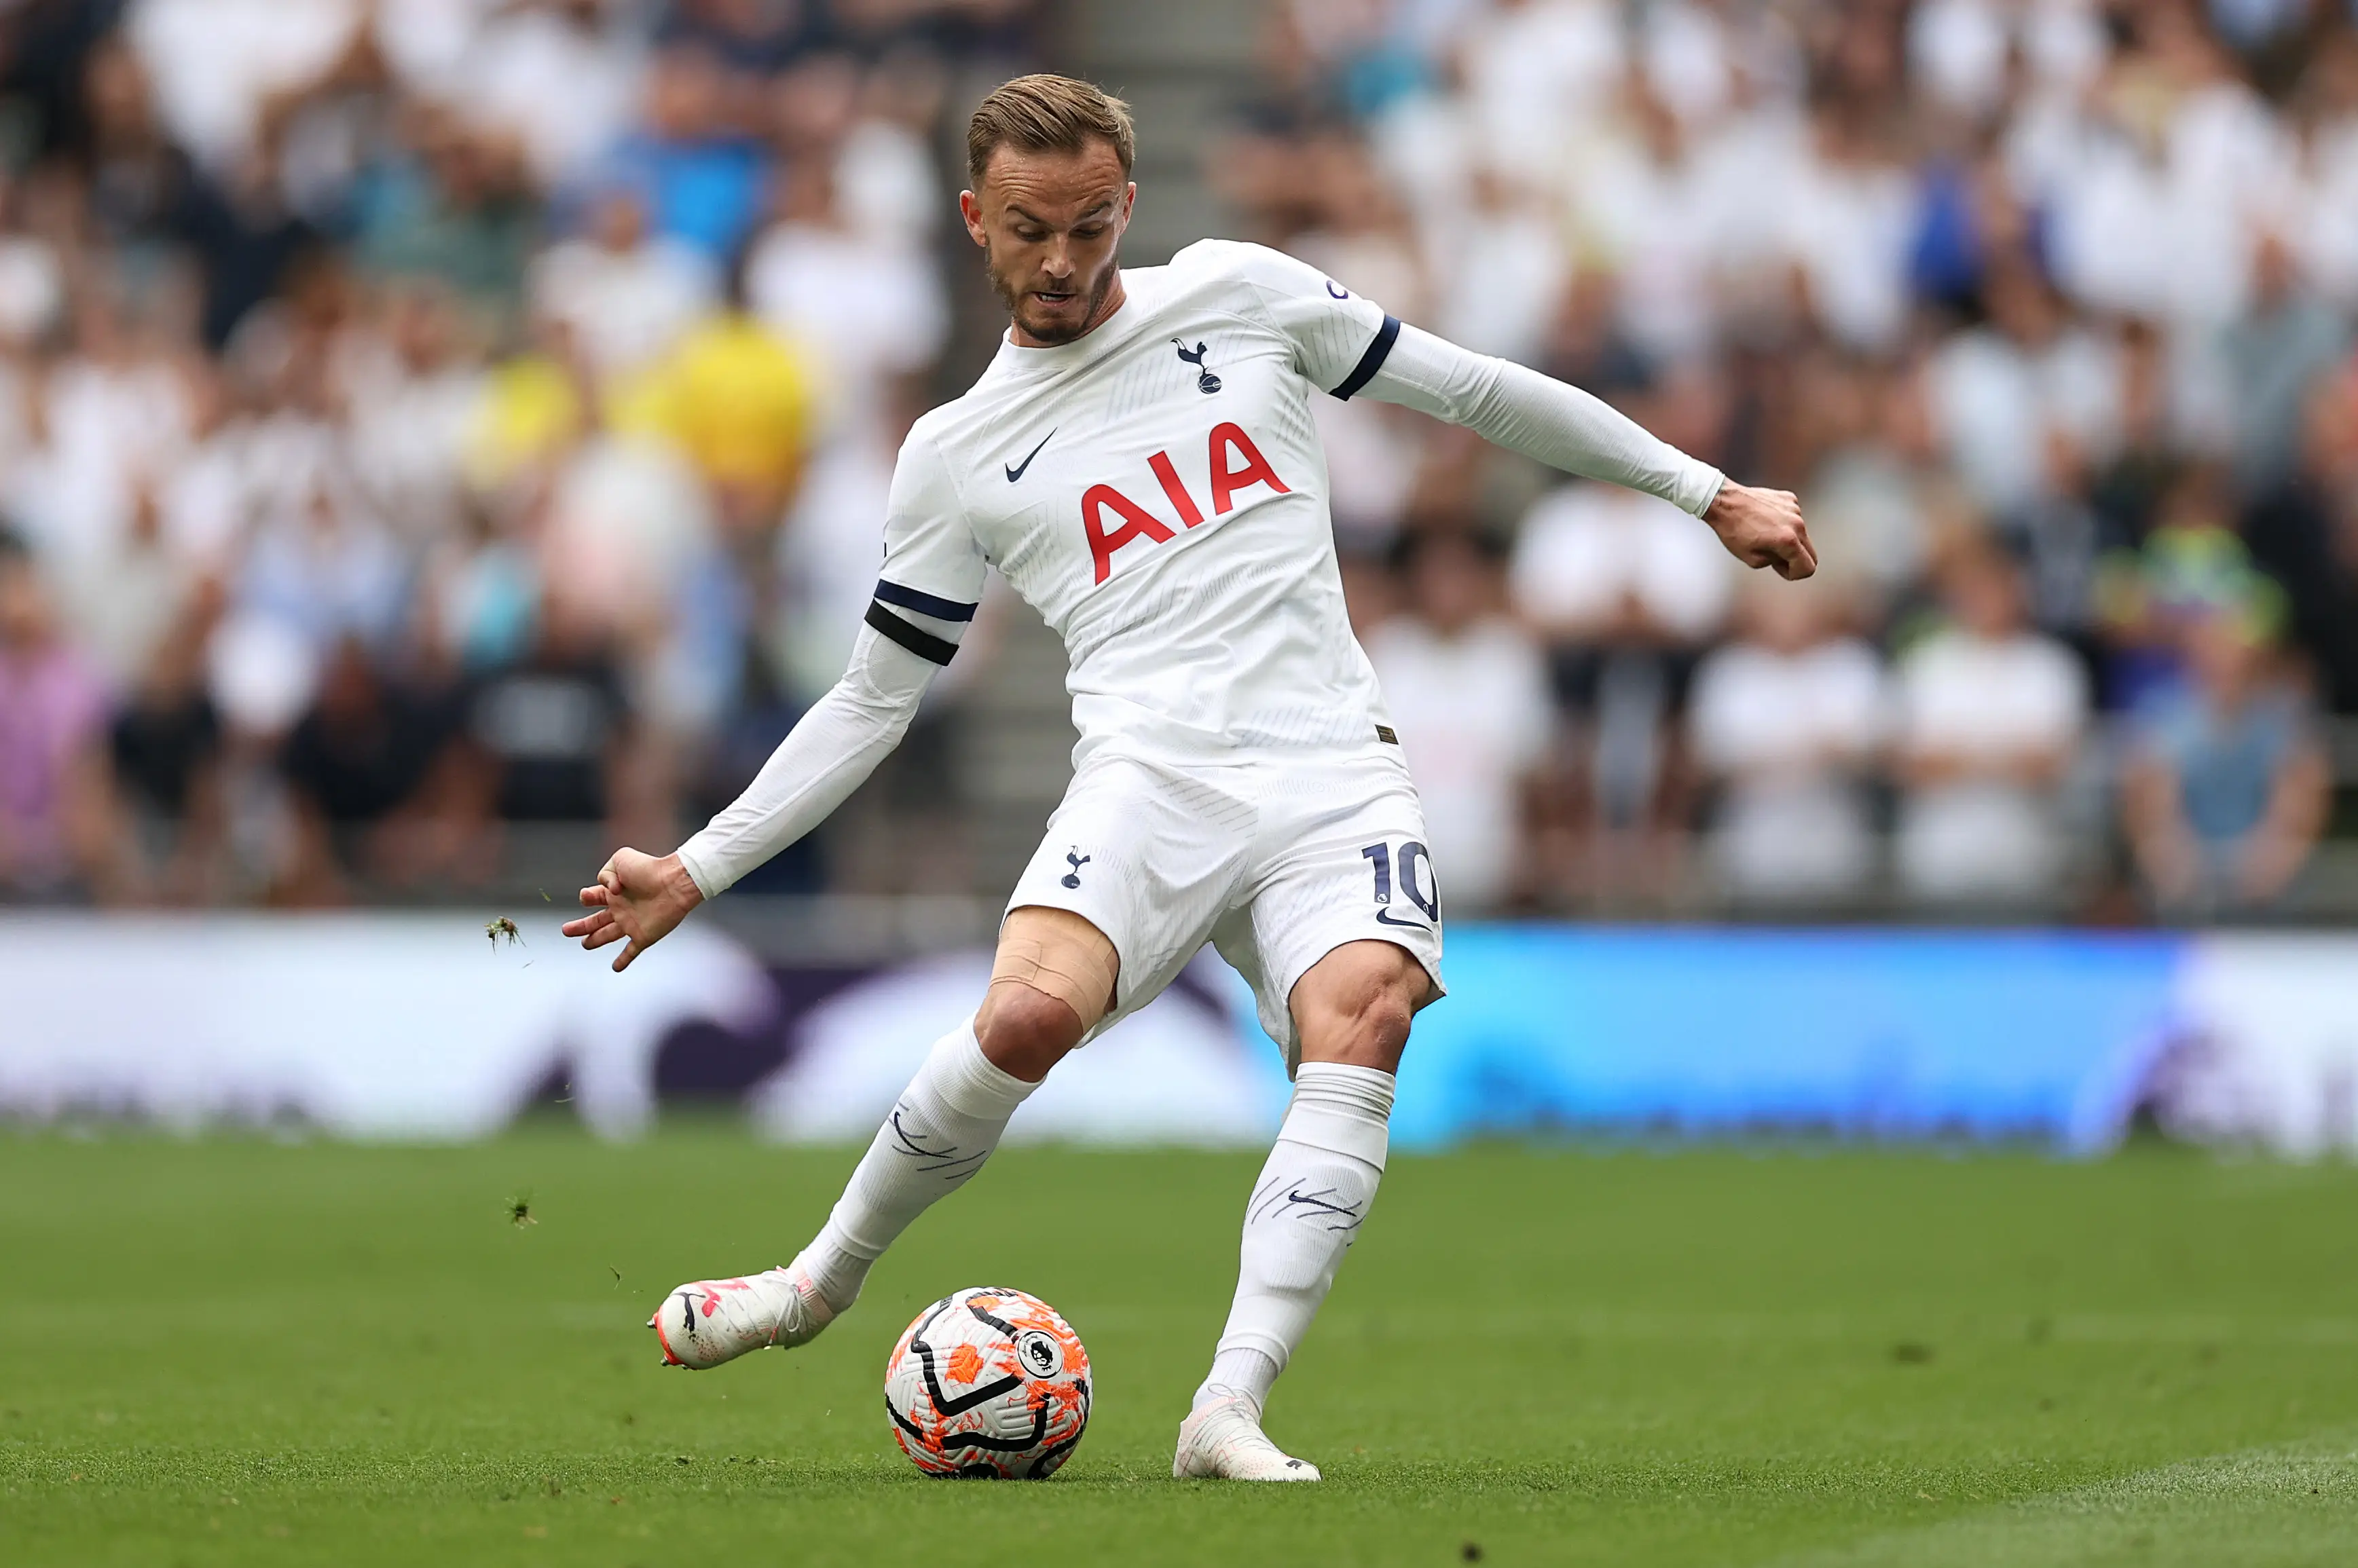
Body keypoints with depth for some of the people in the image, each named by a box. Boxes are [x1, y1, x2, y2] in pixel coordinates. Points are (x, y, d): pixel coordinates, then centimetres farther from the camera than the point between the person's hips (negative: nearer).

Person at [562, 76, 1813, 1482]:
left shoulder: (1240, 296, 13)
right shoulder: (958, 454, 13)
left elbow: (1472, 388, 19)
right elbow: (874, 701, 19)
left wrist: (1706, 491, 19)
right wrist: (695, 871, 11)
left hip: (1337, 774, 1)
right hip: (1152, 774, -1)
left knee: (1360, 1021, -30)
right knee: (1031, 1011, -30)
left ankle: (1232, 1414, -35)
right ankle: (822, 1283, -6)